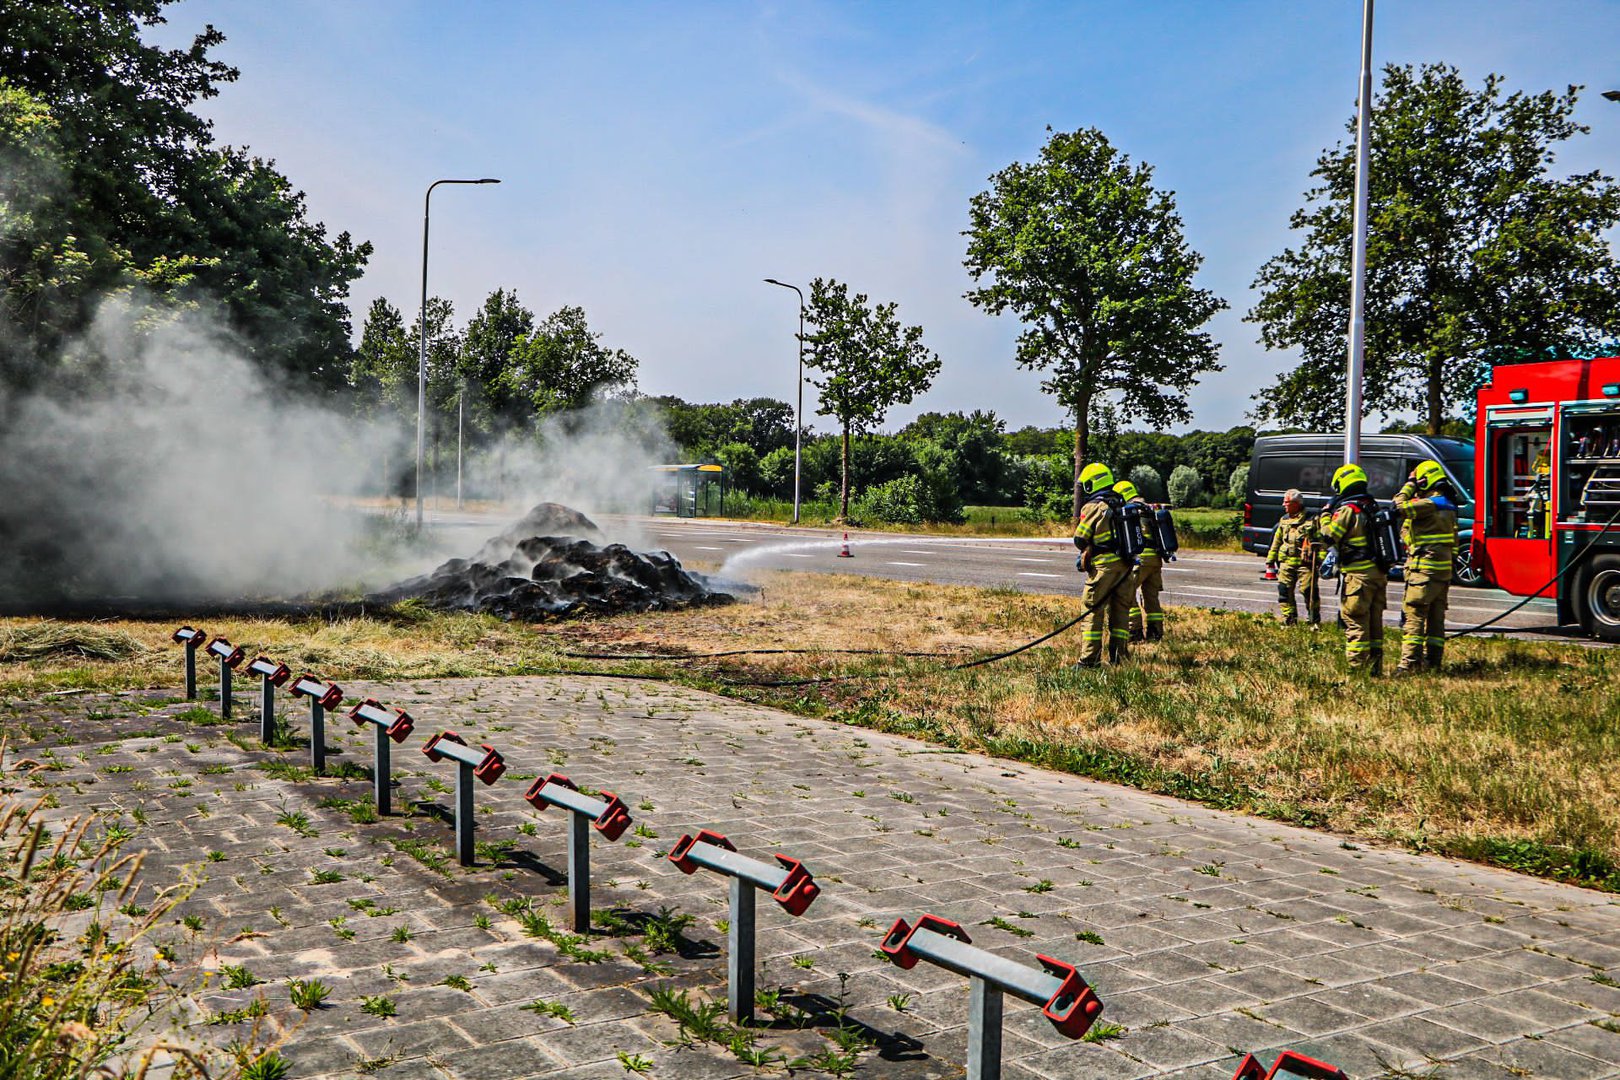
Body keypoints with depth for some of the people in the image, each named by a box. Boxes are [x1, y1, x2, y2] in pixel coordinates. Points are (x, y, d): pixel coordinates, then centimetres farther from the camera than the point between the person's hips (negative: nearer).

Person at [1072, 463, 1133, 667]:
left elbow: (1079, 539, -5)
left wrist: (1087, 550, 15)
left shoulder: (1092, 507, -8)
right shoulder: (1121, 504, 13)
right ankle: (1118, 655, 16)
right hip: (1125, 565, 7)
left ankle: (1090, 658, -5)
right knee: (1120, 609, 13)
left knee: (1092, 610, -2)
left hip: (1103, 566, -7)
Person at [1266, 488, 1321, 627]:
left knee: (1309, 591, -6)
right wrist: (1270, 559, 18)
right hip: (1286, 562, 5)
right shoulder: (1284, 521, 15)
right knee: (1284, 590, 1)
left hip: (1305, 563, -5)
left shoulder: (1311, 520, -1)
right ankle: (1289, 621, 9)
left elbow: (1320, 541, -4)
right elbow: (1276, 541, 21)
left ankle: (1314, 621, 7)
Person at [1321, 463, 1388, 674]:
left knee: (1356, 622, -6)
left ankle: (1356, 667, -7)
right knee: (1375, 621, 13)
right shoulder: (1373, 507, 13)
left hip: (1358, 574, -8)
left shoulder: (1347, 510, -12)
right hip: (1379, 573, 8)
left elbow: (1329, 536, -10)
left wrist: (1326, 514, 2)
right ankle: (1375, 667, 17)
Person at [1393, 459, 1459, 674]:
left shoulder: (1430, 504, -14)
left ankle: (1409, 662, -12)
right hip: (1444, 570, 9)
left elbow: (1400, 505, -17)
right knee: (1436, 618, 11)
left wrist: (1410, 484, -5)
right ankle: (1432, 661, 16)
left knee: (1415, 615, -9)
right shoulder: (1448, 506, 16)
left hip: (1425, 570, -9)